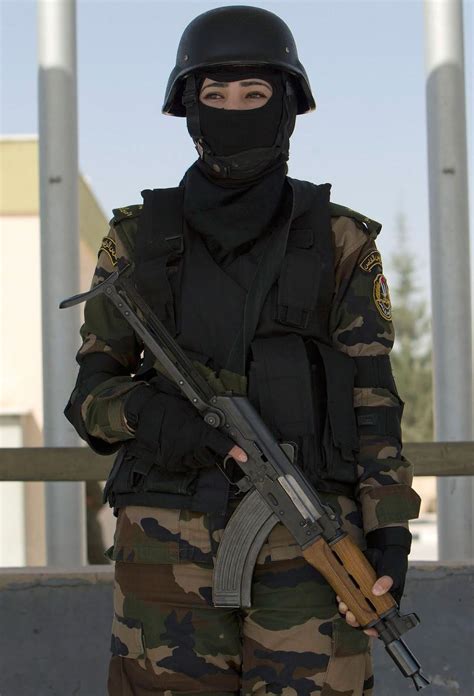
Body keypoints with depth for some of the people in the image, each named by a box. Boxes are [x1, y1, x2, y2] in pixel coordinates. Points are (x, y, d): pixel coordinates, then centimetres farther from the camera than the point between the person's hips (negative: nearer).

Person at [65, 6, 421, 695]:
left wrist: (390, 532, -5)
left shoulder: (339, 242, 6)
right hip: (172, 545, 1)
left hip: (310, 539, 0)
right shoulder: (140, 240, 7)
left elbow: (371, 396, 5)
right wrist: (146, 414, -15)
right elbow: (92, 391, 8)